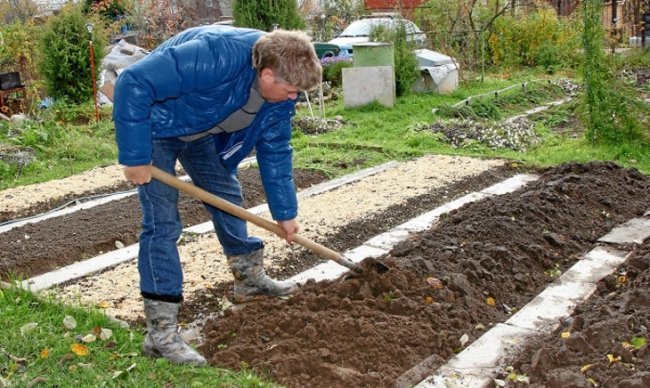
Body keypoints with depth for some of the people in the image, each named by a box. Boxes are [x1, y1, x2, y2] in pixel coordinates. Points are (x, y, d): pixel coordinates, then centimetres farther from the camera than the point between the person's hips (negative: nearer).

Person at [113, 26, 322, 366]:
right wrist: (135, 158, -34)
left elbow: (275, 152, 0)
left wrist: (285, 212, 4)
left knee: (227, 196, 16)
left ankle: (250, 278, 38)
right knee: (162, 221, -13)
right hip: (154, 127, -8)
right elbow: (133, 83, -40)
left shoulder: (278, 93, -15)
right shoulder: (215, 55, -41)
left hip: (200, 129, 8)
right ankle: (160, 332, -9)